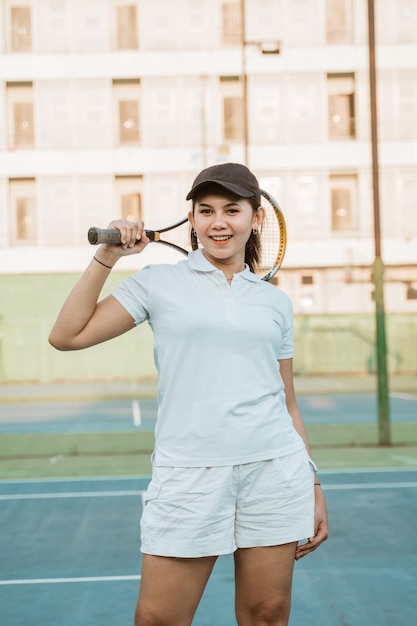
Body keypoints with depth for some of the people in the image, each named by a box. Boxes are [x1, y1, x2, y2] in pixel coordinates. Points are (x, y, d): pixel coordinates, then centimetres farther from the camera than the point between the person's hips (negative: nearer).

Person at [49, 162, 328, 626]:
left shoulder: (275, 301, 12)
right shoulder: (160, 283, 5)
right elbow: (67, 336, 0)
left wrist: (313, 486, 14)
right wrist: (107, 256, -3)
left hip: (274, 469, 2)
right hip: (188, 477, -2)